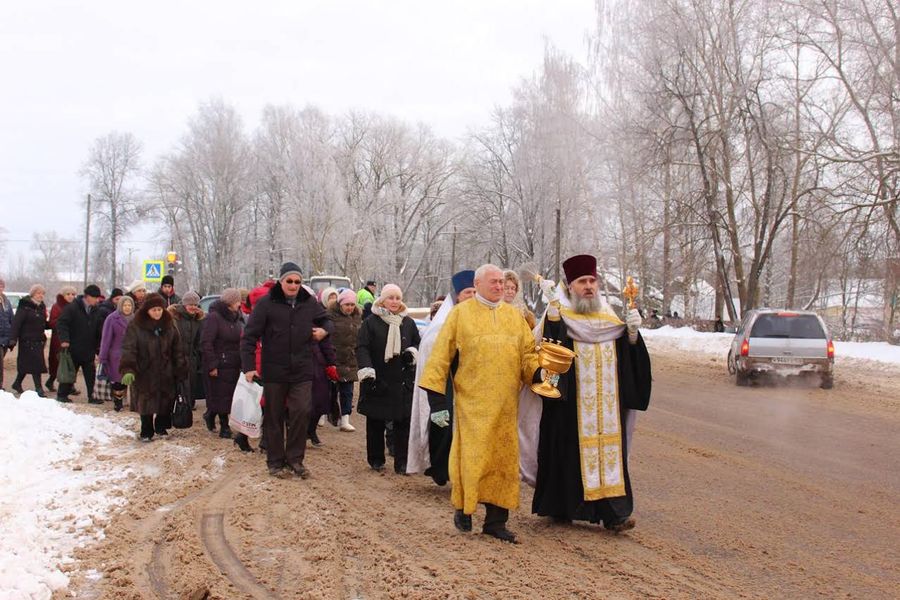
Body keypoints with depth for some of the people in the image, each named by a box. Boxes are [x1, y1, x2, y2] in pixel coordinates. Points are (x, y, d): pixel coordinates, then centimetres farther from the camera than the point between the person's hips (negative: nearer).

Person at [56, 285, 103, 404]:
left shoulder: (94, 310, 8)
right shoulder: (72, 308, -11)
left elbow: (97, 330, 17)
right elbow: (61, 324, -14)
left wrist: (97, 346, 13)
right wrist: (64, 340, -24)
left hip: (89, 350, 5)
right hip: (73, 348, -5)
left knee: (90, 373, 5)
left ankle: (91, 396, 9)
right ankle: (62, 394, 16)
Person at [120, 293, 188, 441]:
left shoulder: (169, 326, 5)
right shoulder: (135, 327, -7)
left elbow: (177, 351, 8)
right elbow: (128, 350, -14)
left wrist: (181, 371, 3)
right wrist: (127, 370, -27)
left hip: (166, 373, 3)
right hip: (144, 373, -3)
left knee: (166, 402, 7)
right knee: (146, 404, 0)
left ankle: (161, 427, 27)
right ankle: (146, 432, 12)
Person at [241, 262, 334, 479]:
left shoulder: (310, 303, 3)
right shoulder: (266, 304, -8)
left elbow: (326, 319, 22)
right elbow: (249, 336, -8)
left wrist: (324, 329, -2)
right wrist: (249, 366, -15)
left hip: (302, 372, 2)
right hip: (274, 371, -2)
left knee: (301, 413, -5)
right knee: (274, 417, 7)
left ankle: (295, 459, 10)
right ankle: (276, 461, 18)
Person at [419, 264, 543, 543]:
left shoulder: (515, 316, 13)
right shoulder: (460, 314, 1)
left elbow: (528, 353, 11)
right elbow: (441, 355, -2)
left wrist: (539, 372, -11)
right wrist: (436, 399, -8)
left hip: (506, 404, 4)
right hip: (472, 402, -3)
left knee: (504, 459, 3)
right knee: (472, 456, -4)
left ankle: (496, 520, 12)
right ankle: (463, 508, 18)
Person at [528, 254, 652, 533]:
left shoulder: (610, 320, 14)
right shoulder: (561, 318, 1)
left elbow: (630, 358, 9)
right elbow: (550, 344, -20)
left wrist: (632, 332, -9)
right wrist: (553, 306, -28)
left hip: (607, 405, 4)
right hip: (571, 406, -4)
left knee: (610, 450, -2)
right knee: (570, 452, -1)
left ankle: (613, 512, -3)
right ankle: (561, 507, 13)